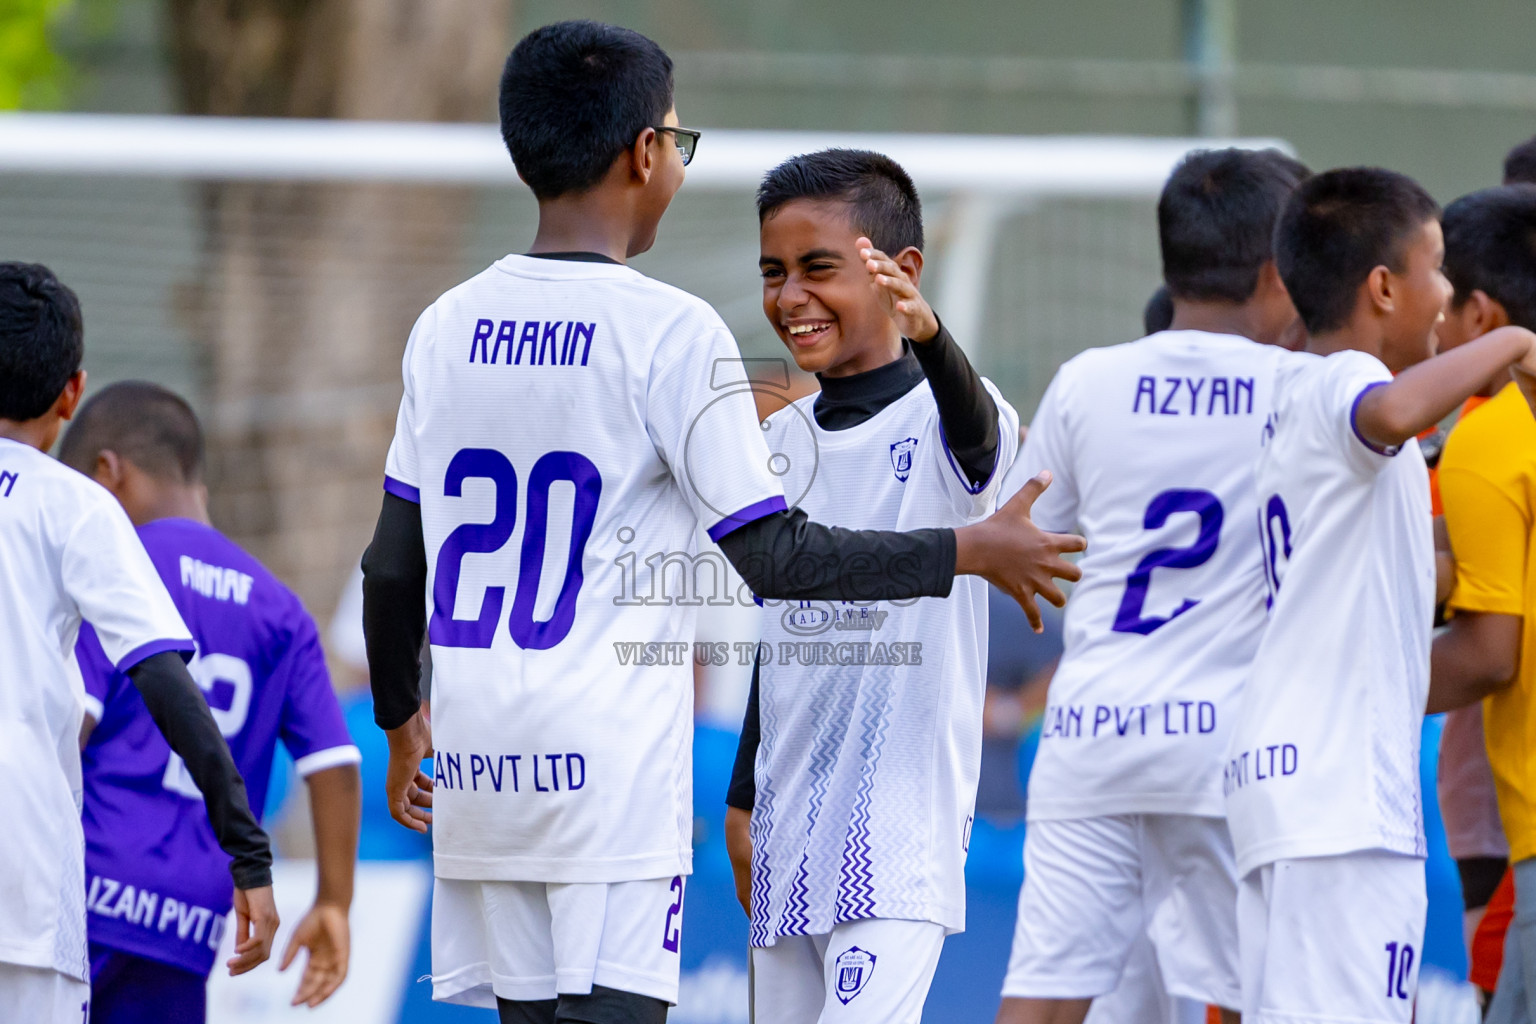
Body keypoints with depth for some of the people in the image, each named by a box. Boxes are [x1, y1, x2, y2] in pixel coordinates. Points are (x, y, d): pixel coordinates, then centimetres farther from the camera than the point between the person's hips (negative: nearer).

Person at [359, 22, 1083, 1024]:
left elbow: (393, 566, 12)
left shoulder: (447, 328, 8)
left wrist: (399, 723, 27)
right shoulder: (669, 332, -9)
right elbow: (778, 557, -10)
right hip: (610, 772, -6)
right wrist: (970, 552, 0)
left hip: (480, 766, 6)